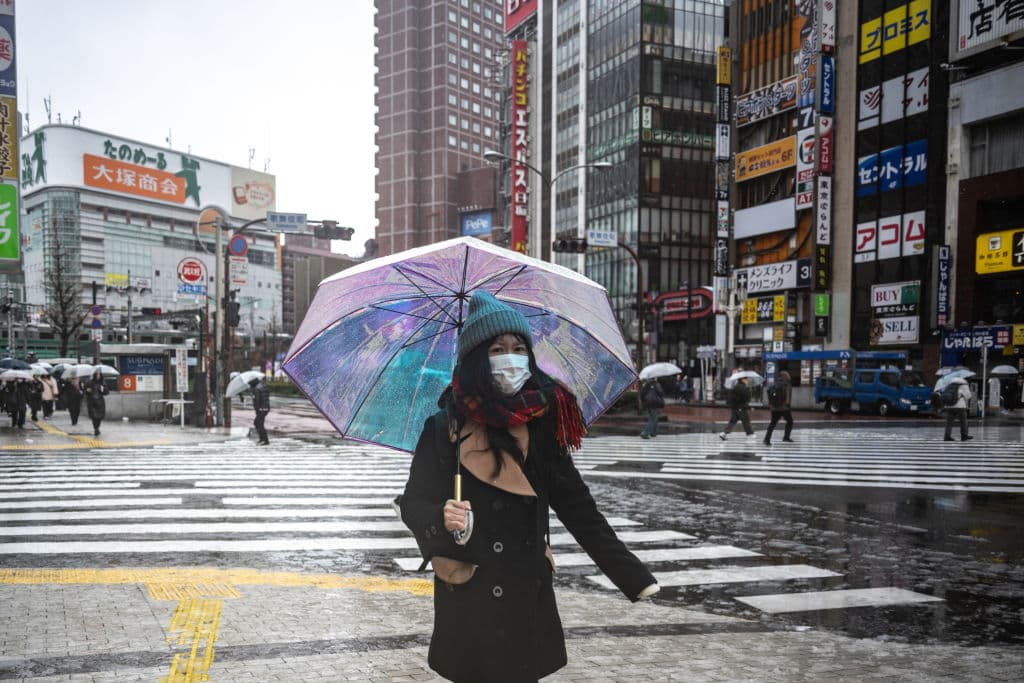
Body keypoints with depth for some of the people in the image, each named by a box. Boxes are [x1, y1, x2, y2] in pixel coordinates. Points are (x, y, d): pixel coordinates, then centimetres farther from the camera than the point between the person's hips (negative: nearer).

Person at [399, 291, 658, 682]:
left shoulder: (542, 424, -1)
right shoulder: (446, 427, -10)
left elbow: (577, 507, 1)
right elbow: (413, 502, -7)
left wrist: (632, 576, -2)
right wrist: (441, 517, -30)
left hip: (529, 593, 3)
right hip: (469, 596, -3)